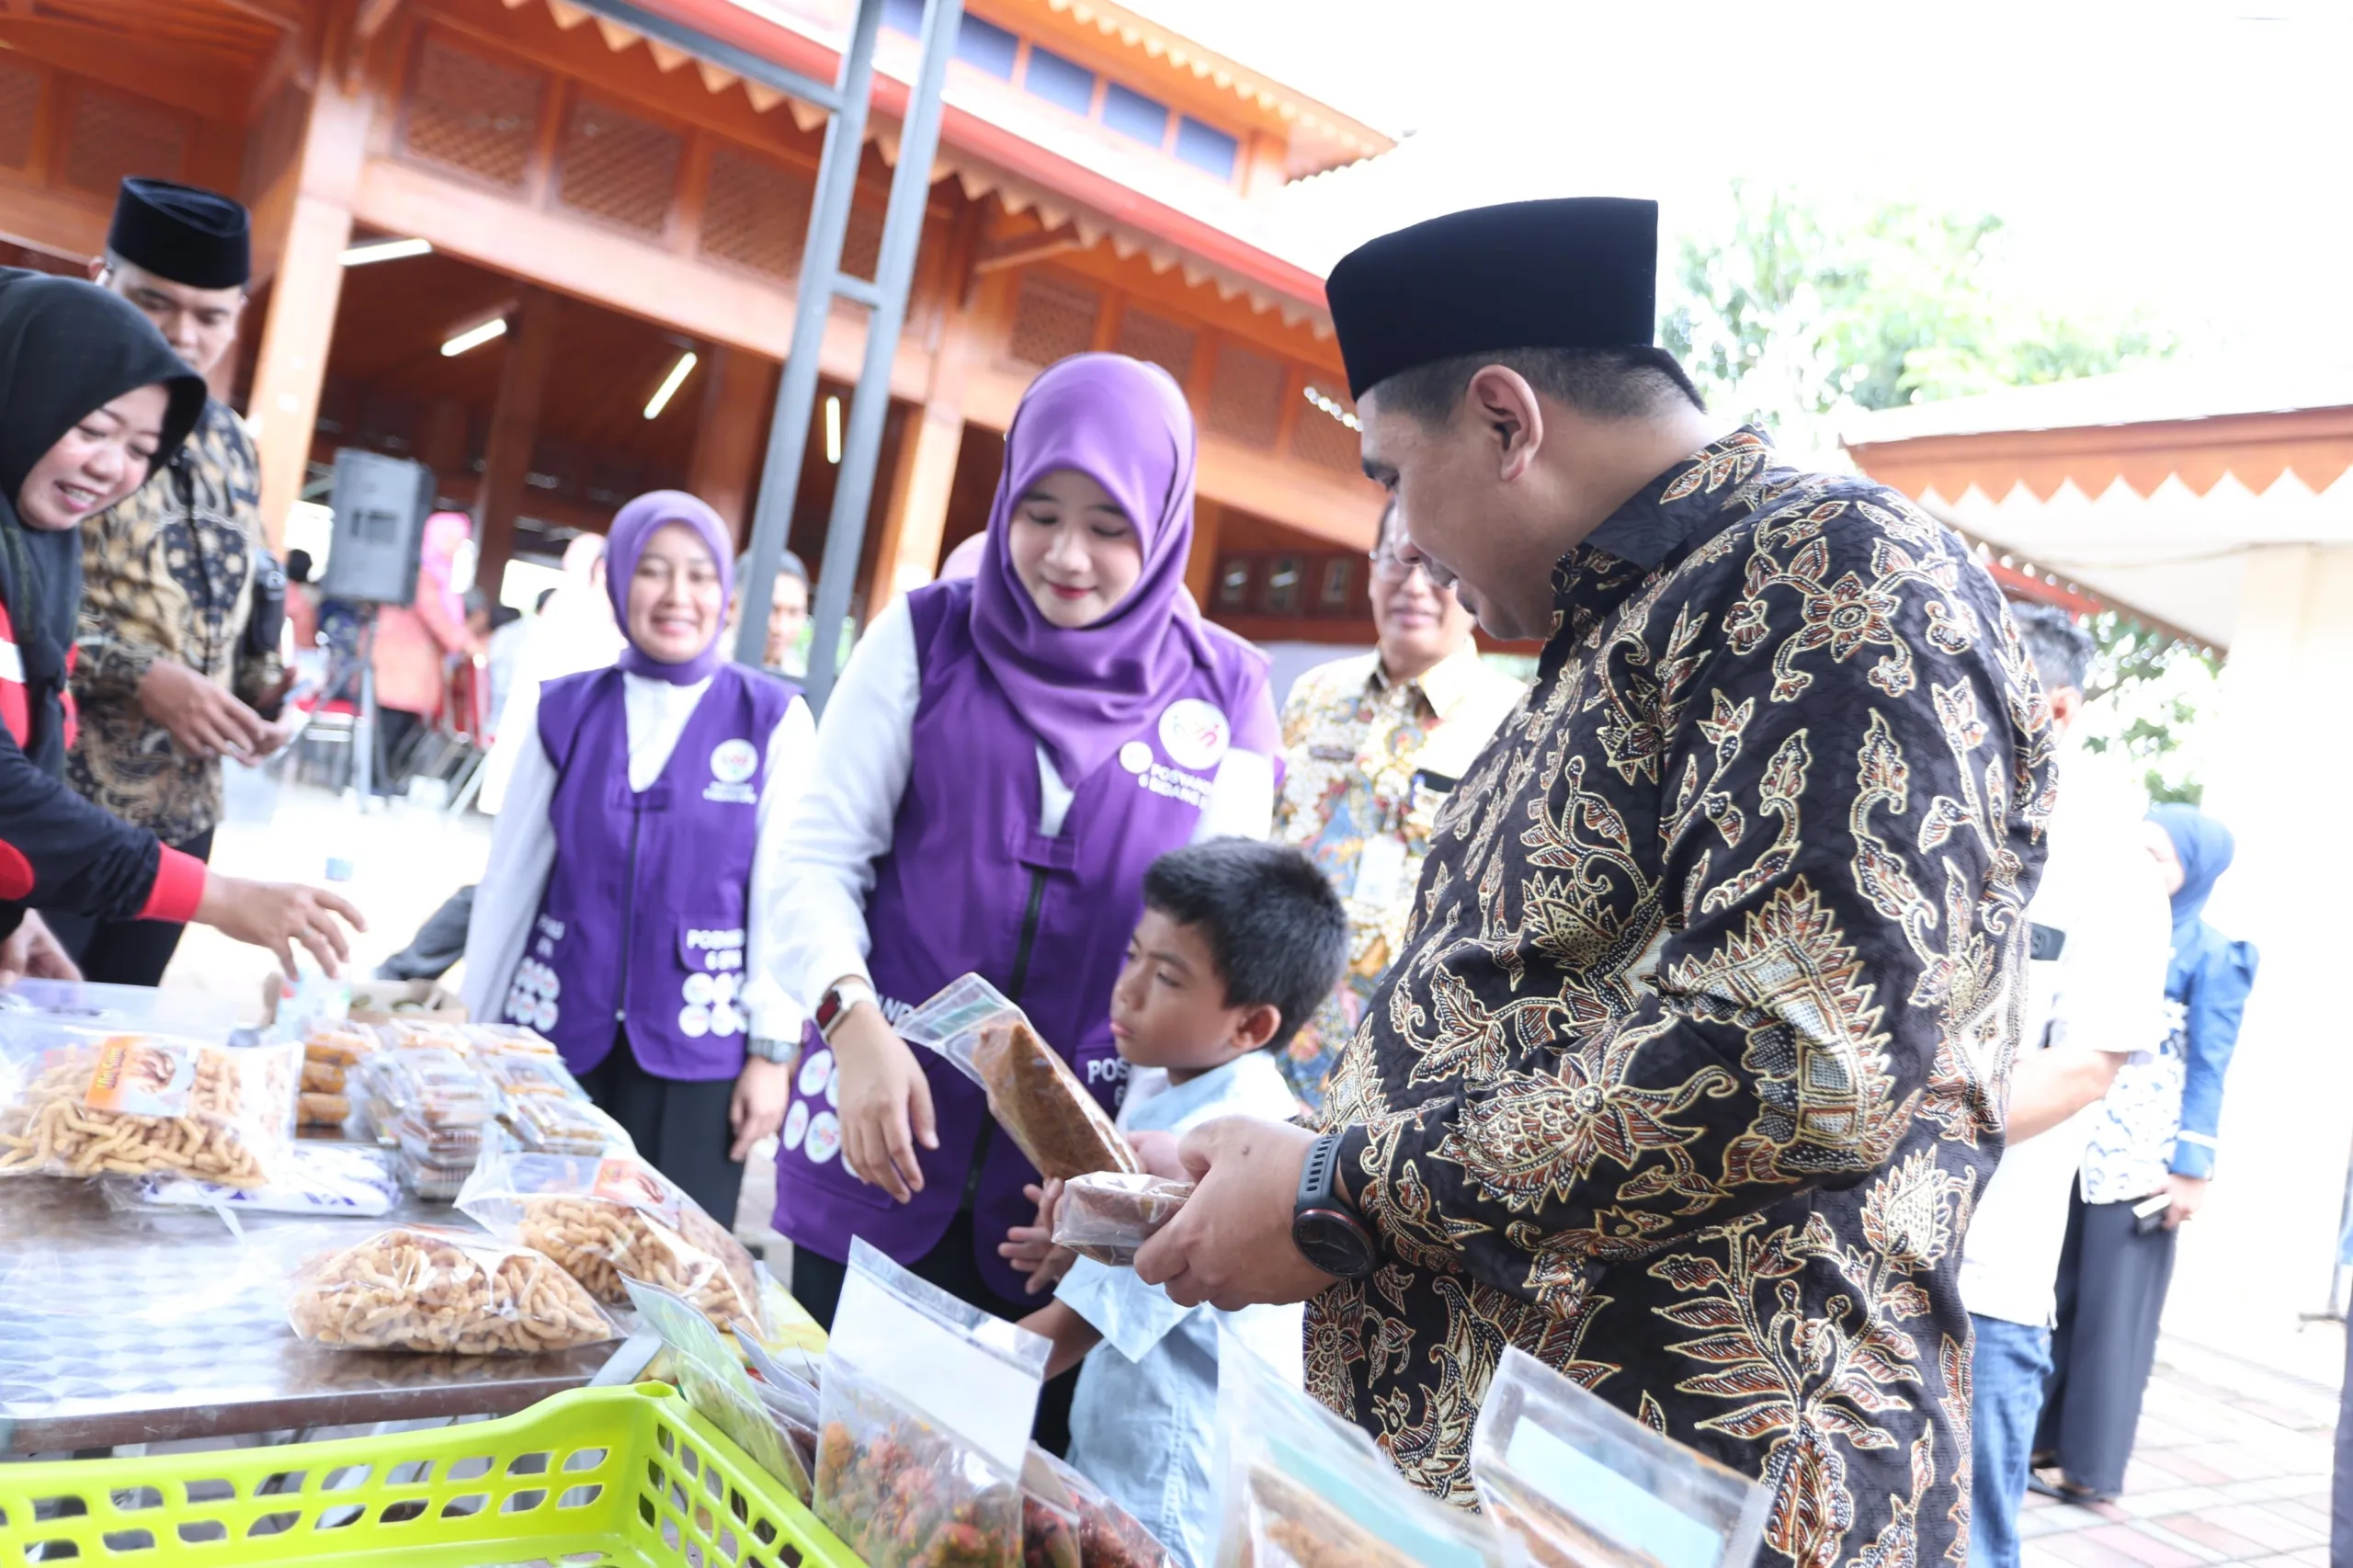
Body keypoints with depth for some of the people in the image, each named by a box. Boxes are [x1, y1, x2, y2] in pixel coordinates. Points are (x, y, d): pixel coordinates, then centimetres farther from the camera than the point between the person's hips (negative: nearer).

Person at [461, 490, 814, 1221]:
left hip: (695, 1043, -2)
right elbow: (510, 879, 7)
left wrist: (773, 1050, -6)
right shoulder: (567, 710, 3)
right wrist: (471, 1031, 9)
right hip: (555, 1029, 2)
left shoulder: (773, 720, -3)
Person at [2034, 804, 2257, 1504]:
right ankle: (2043, 1436, 21)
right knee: (2051, 1296, 10)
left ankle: (2093, 1464, 10)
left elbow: (2208, 1071, -5)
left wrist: (2192, 1170, -11)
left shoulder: (2212, 956, -2)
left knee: (2114, 1311, 1)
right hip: (2068, 1149, 5)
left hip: (2140, 1162, -5)